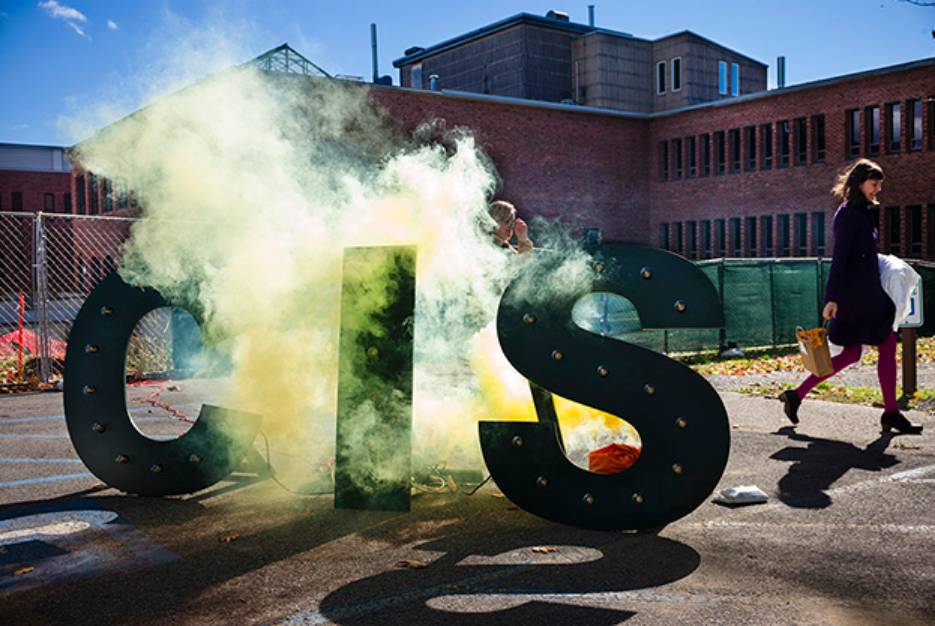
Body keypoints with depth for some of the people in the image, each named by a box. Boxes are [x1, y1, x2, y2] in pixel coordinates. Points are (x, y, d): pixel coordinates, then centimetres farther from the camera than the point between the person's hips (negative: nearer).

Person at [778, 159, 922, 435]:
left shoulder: (860, 212, 18)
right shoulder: (850, 214, -12)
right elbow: (839, 257, -19)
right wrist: (832, 297, -22)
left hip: (862, 294, 10)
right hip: (857, 294, -10)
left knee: (850, 354, 10)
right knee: (887, 345, -3)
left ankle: (796, 395, 11)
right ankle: (891, 414, 6)